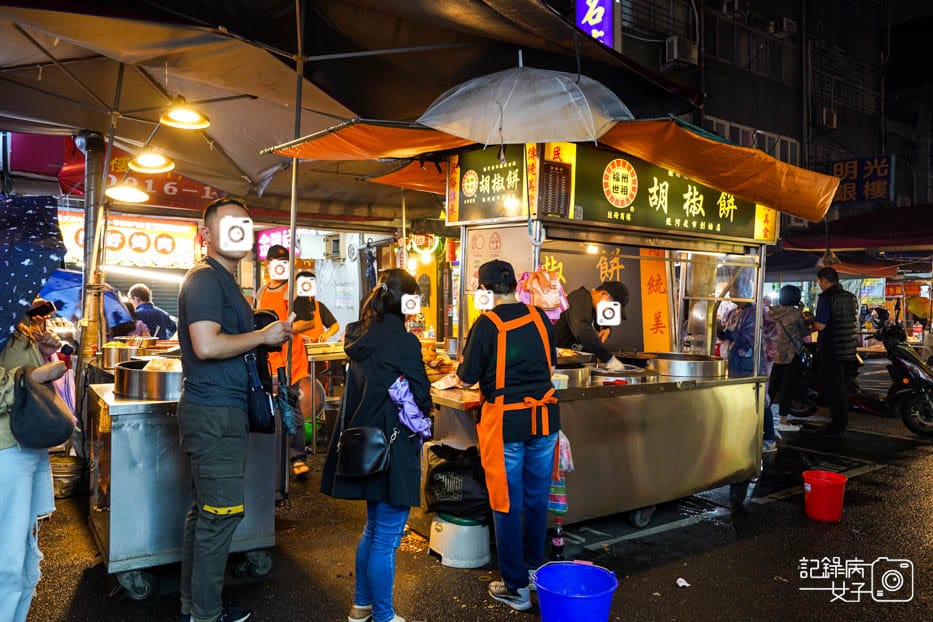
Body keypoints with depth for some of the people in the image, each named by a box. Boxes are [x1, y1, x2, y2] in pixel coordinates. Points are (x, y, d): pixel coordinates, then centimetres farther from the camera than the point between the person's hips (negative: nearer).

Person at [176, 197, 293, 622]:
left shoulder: (225, 281, 19)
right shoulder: (204, 279, -13)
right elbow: (206, 346, -25)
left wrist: (270, 337, 10)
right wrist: (263, 336, -15)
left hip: (221, 412, 10)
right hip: (214, 414, -10)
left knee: (204, 513, 17)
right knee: (221, 515, -3)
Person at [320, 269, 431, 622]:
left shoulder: (361, 336, 5)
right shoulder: (404, 342, -18)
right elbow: (420, 397, -12)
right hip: (395, 445, -9)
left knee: (373, 528, 23)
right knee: (387, 538, 5)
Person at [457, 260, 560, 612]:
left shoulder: (487, 324, -12)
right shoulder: (540, 318, 2)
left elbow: (468, 378, -7)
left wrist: (461, 373, 15)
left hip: (506, 422, -5)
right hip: (544, 417, 5)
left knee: (507, 504, 7)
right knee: (537, 498, 18)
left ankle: (516, 587, 16)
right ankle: (534, 569, 35)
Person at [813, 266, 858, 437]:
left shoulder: (826, 298, -15)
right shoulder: (851, 297, 9)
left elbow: (820, 325, -21)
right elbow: (853, 322, 18)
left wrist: (811, 321, 1)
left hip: (831, 351, -8)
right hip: (849, 351, 8)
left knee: (833, 388, 0)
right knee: (840, 386, 18)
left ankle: (838, 426, 4)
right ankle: (842, 422, 26)